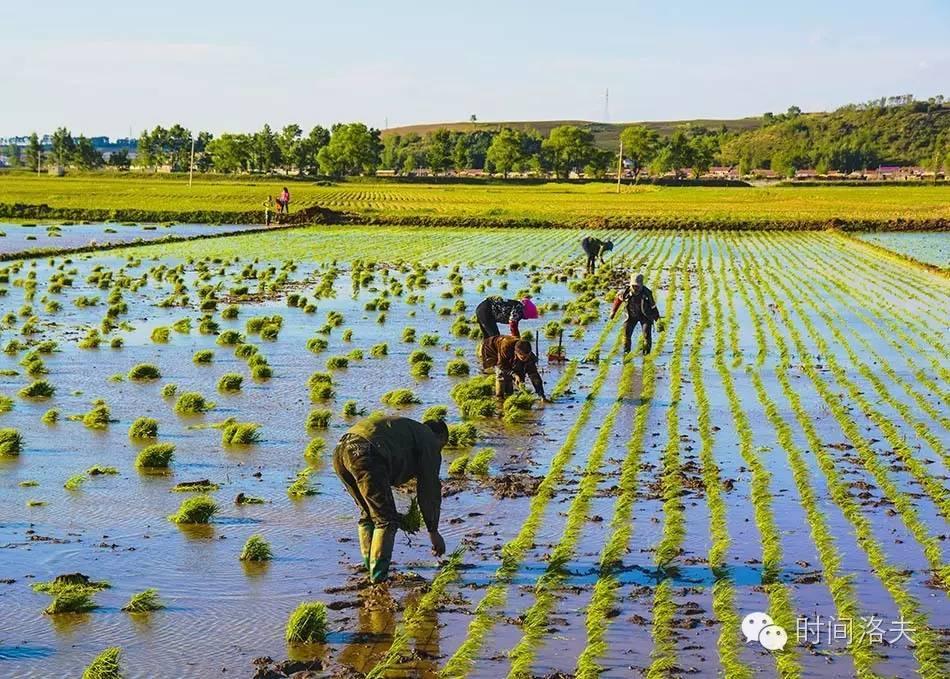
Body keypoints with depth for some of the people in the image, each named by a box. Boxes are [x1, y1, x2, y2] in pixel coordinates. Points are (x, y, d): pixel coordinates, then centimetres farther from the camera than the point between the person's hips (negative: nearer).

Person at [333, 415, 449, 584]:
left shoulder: (404, 427, 40)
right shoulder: (430, 441, 16)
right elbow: (430, 489, 14)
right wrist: (433, 530, 21)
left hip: (341, 452, 9)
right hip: (365, 455, -9)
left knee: (368, 514, 23)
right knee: (386, 520, 2)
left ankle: (370, 568, 25)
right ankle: (378, 577, 0)